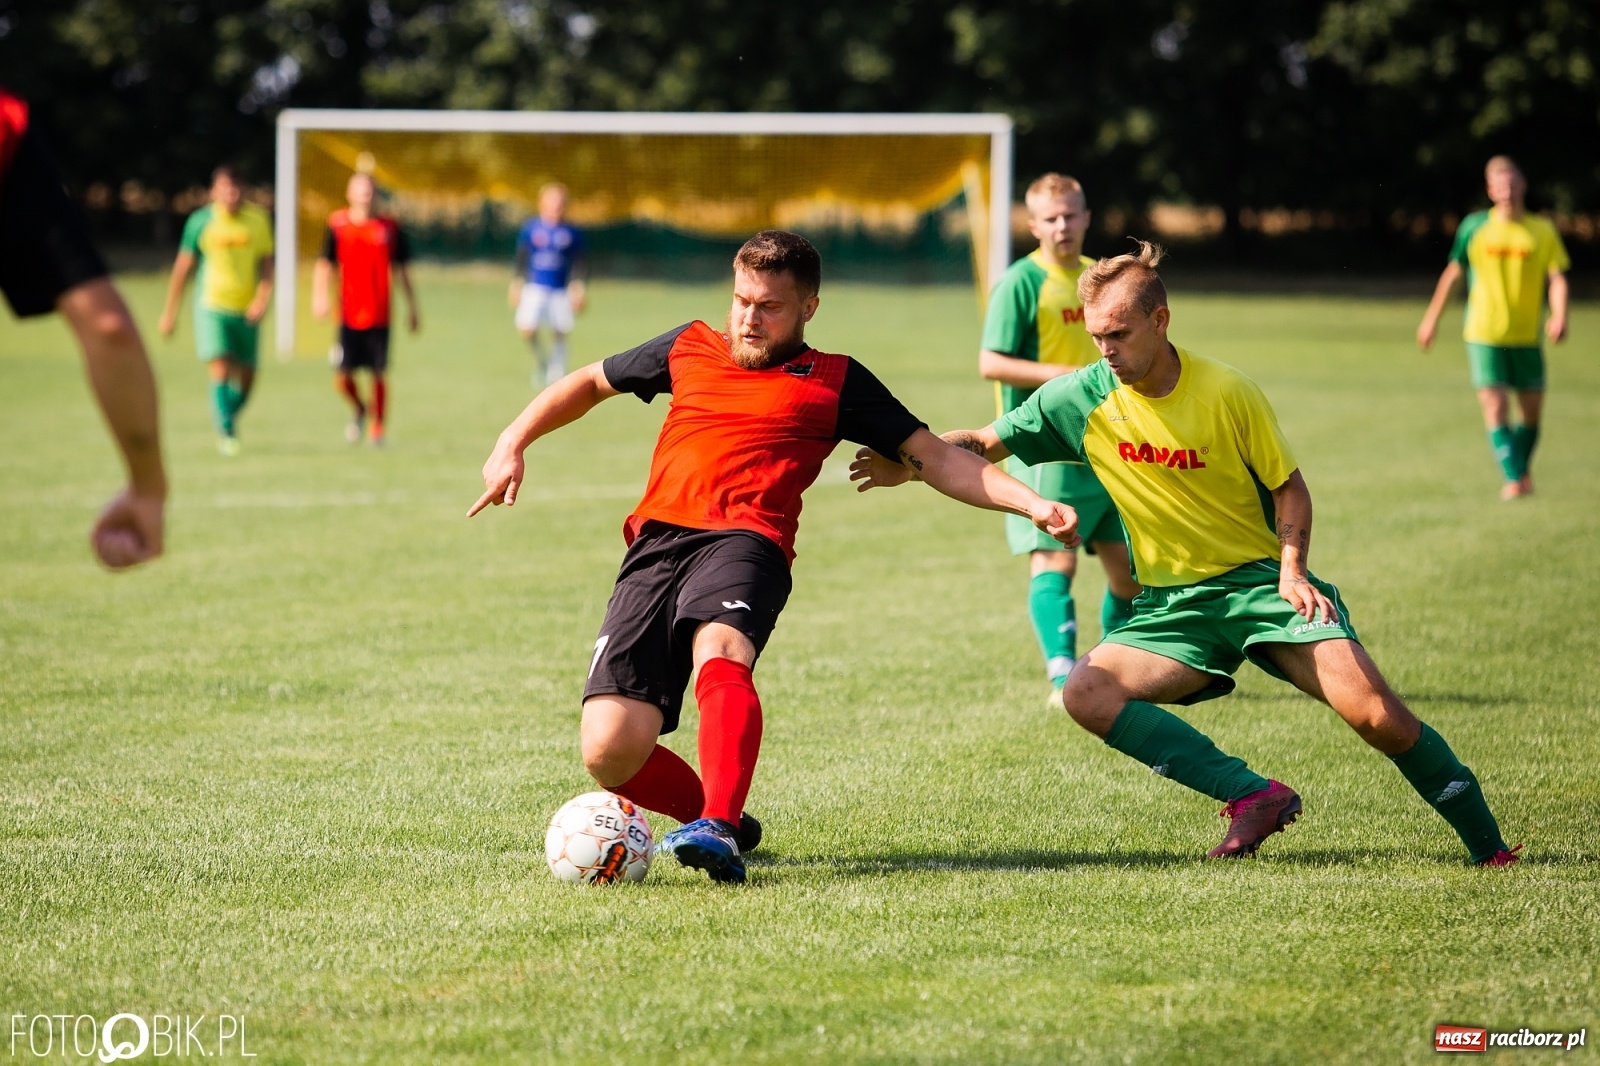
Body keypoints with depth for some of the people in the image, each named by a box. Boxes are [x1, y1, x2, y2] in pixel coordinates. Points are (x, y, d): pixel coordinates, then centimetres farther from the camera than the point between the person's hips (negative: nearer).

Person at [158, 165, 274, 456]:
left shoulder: (258, 220, 1)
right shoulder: (201, 222, -4)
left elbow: (266, 263, 6)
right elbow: (183, 267, 4)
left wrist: (263, 297, -12)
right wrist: (170, 311, 7)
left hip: (246, 309, 3)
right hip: (212, 305, -3)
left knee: (246, 377, 7)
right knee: (220, 369, -18)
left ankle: (229, 418, 34)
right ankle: (226, 432, -11)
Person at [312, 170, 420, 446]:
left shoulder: (390, 228, 6)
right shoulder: (337, 224, 3)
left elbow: (401, 270, 13)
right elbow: (324, 264, 4)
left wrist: (411, 308, 13)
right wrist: (319, 295, -12)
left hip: (379, 317, 0)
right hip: (349, 316, 0)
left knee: (378, 374, 0)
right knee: (341, 377, -4)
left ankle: (377, 428, 14)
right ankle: (359, 411, 25)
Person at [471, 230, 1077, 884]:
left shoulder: (835, 382, 17)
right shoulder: (689, 349, 25)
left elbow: (934, 457, 15)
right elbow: (590, 383, 38)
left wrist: (1030, 503, 2)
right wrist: (512, 444, 26)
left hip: (746, 541, -3)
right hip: (656, 542, 3)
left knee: (719, 647, -40)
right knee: (609, 752, -14)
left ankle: (717, 830, -52)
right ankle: (722, 818, 13)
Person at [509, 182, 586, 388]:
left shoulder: (572, 233, 1)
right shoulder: (530, 229, 1)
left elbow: (577, 264, 6)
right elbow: (521, 261, 8)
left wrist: (578, 290, -2)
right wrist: (516, 286, 6)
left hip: (561, 291, 1)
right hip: (535, 287, -1)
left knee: (560, 332, -1)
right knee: (527, 327, -17)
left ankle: (556, 374, 13)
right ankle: (540, 361, 10)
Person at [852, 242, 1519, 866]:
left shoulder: (1228, 394, -10)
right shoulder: (1082, 398, -4)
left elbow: (1289, 487, 0)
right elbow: (982, 445, 6)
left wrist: (1291, 569, -16)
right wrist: (909, 463, -12)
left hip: (1259, 581, -3)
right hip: (1171, 606, 3)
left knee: (1377, 717, -19)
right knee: (1086, 693, -25)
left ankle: (1487, 846, -2)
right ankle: (1252, 795, -25)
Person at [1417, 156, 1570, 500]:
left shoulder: (1543, 231, 2)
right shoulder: (1475, 227, 2)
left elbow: (1557, 277, -4)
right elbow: (1453, 273, 11)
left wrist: (1559, 316, -22)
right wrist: (1432, 318, 12)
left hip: (1527, 336, 1)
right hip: (1484, 334, -1)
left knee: (1532, 410, 7)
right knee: (1495, 407, -13)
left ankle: (1524, 470, 29)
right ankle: (1513, 478, -13)